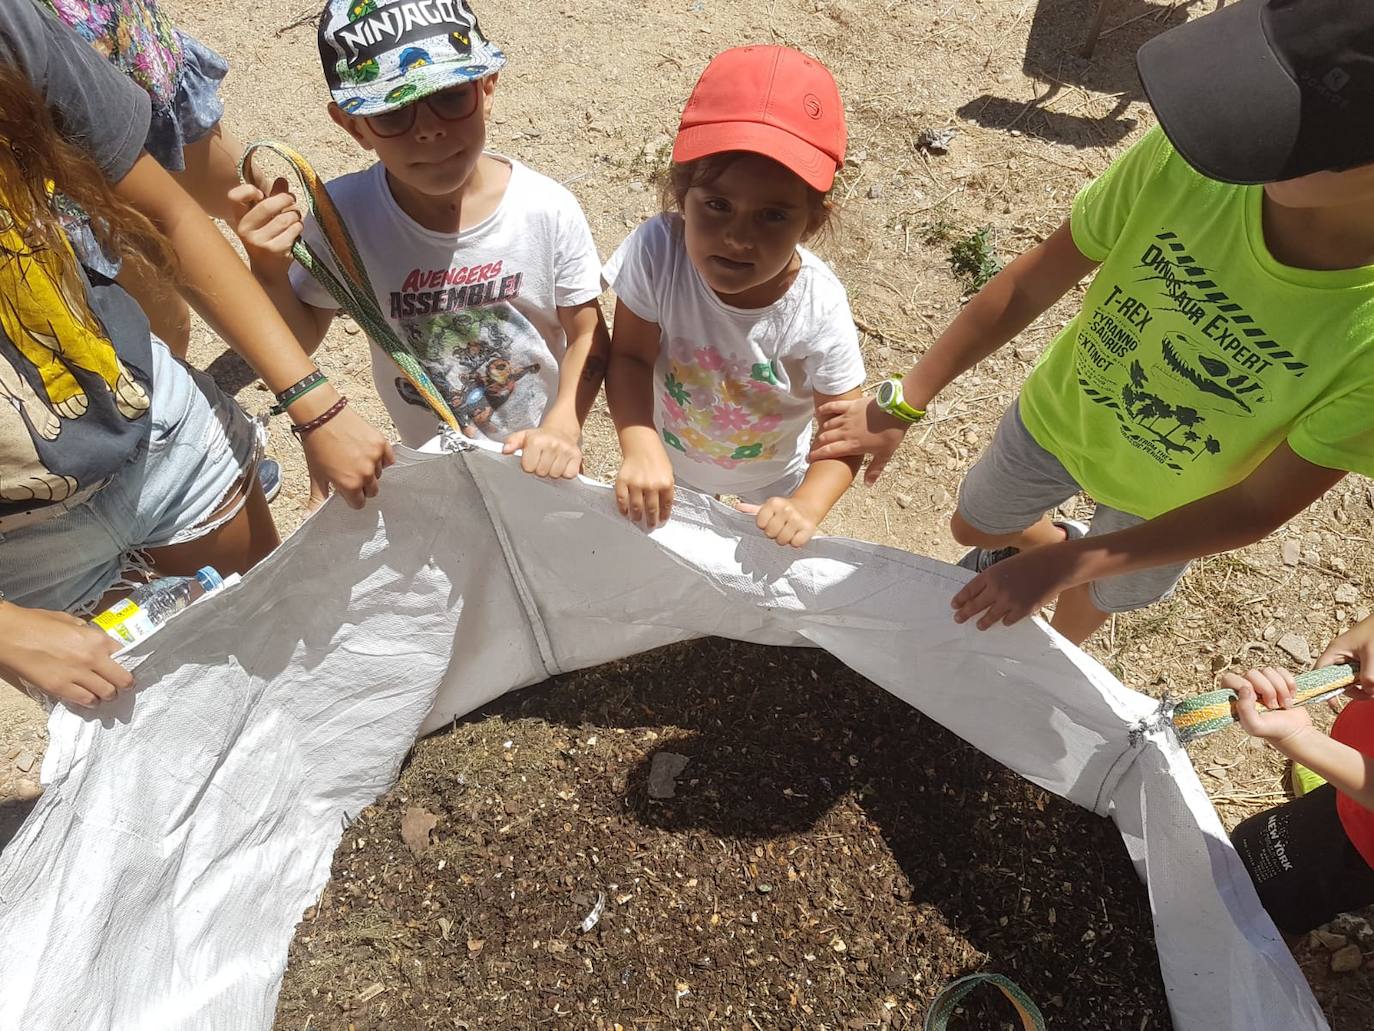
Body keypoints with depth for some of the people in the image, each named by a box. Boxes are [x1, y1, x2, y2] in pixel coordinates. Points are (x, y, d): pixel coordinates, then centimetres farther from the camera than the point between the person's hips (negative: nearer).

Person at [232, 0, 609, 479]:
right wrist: (269, 273, -26)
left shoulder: (548, 210, -23)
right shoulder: (342, 215, -20)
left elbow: (587, 334, -11)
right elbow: (299, 341, -7)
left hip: (540, 454, 0)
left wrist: (563, 425, -26)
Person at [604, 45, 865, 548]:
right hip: (666, 467, 1)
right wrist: (641, 447, -41)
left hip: (770, 486, 0)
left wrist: (806, 506, -41)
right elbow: (630, 356, -24)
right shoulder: (656, 251, -34)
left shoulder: (819, 308, -33)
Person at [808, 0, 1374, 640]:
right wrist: (901, 405, -14)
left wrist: (1064, 567, -26)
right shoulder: (1187, 157, -34)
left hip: (1165, 503, -1)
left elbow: (1259, 507, -24)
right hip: (1056, 414, 2)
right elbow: (1030, 284, -19)